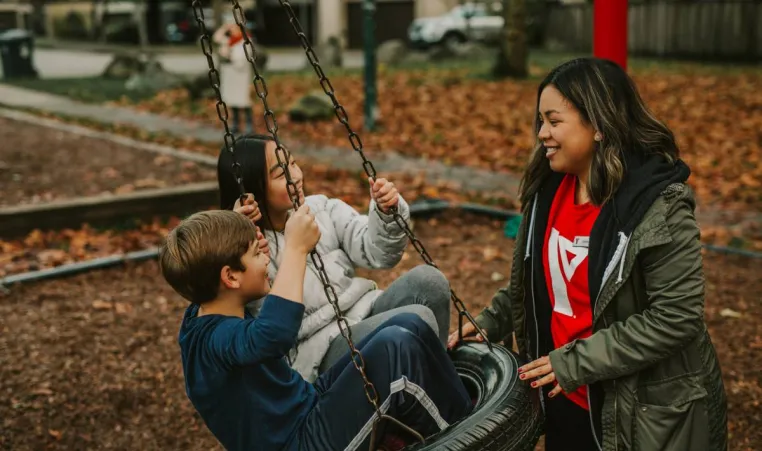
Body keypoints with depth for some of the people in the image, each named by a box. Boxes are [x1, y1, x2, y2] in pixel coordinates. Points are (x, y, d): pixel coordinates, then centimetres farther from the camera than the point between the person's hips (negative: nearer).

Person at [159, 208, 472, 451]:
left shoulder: (205, 314, 2)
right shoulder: (217, 338, -27)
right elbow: (276, 332, -51)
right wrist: (296, 249, -43)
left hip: (307, 410, 10)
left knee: (407, 327, 1)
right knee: (396, 348, -22)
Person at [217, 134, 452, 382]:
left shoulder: (320, 209, 9)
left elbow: (378, 253, 4)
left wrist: (387, 212, -15)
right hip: (320, 355, -6)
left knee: (427, 280, -20)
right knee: (417, 319, -28)